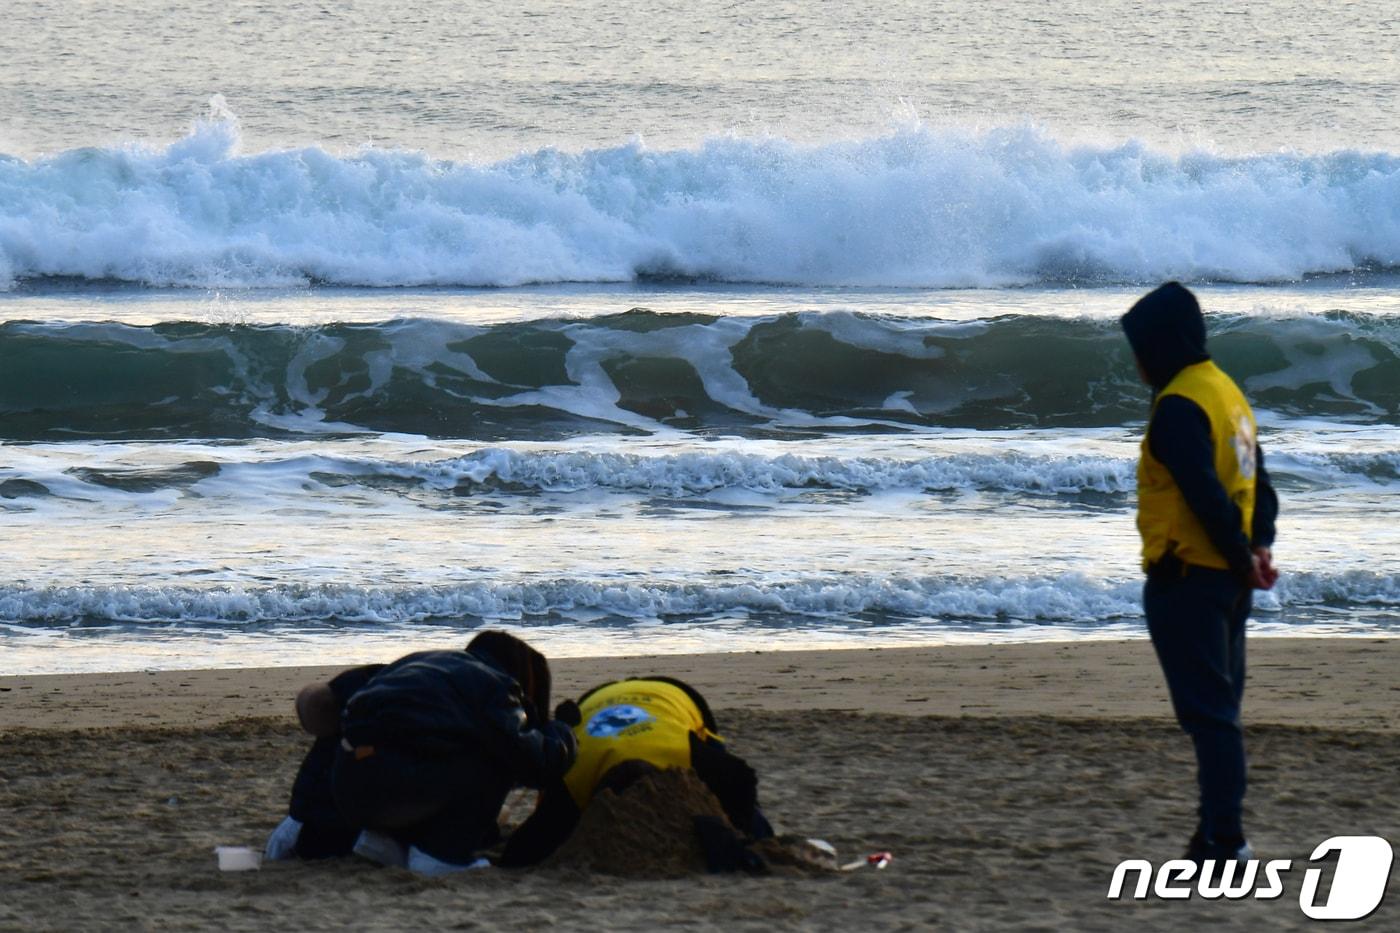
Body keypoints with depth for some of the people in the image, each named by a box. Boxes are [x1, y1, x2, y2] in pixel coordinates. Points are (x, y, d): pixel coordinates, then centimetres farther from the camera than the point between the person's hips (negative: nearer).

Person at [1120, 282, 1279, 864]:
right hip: (1228, 580, 9)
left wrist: (1243, 557, -12)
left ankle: (1225, 842, -12)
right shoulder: (1226, 391, 15)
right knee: (1219, 709, 15)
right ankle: (1218, 833, 20)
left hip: (1187, 578, -9)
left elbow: (1207, 495, -22)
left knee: (1208, 712, -9)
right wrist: (1258, 547, 5)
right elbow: (1258, 483, 16)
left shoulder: (1178, 406, -16)